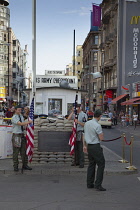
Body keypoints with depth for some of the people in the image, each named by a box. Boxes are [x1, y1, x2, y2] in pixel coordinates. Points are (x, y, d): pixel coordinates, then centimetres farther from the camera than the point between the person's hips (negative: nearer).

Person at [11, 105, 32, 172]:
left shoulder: (21, 116, 11)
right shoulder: (14, 118, -12)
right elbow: (20, 124, -25)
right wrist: (28, 122, -20)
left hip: (22, 135, 7)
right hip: (16, 136, -7)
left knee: (23, 151, 8)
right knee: (16, 152, 1)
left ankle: (25, 165, 16)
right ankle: (15, 166, 10)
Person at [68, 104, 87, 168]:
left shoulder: (84, 115, -7)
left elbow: (84, 124, -10)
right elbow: (68, 119, 5)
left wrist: (78, 122, -20)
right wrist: (72, 112, -1)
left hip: (81, 132, -6)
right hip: (75, 132, 7)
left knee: (81, 149, -6)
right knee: (76, 148, 11)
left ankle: (81, 163, -2)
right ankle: (76, 161, 20)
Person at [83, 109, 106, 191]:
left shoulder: (87, 123, 7)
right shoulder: (97, 125, -18)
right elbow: (101, 138, -14)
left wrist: (85, 145, 24)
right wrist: (101, 132, 4)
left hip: (89, 147, 8)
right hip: (96, 147, -8)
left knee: (91, 164, 16)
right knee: (101, 164, -2)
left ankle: (90, 184, 20)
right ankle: (98, 185, -5)